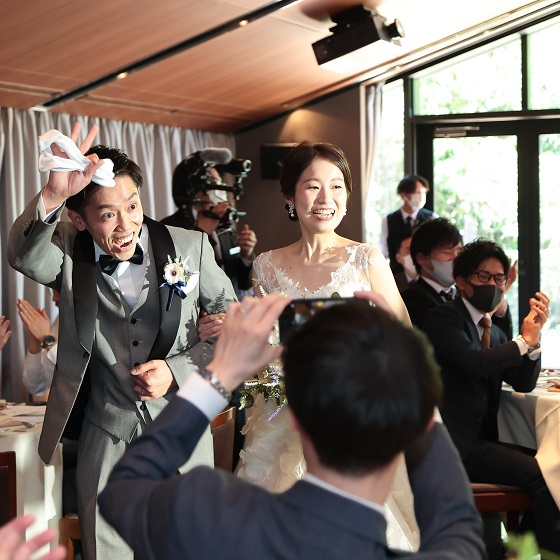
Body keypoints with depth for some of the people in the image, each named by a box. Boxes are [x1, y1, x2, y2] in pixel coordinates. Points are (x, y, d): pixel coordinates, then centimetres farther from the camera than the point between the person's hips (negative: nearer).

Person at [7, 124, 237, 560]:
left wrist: (179, 370, -12)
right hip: (105, 442, 0)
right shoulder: (68, 254, -6)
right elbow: (24, 255, -29)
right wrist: (52, 196, -48)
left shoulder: (191, 247, -7)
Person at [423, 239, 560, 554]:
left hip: (482, 440, 9)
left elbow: (524, 384, 14)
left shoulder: (494, 332, 19)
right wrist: (524, 341, -10)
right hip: (457, 444, -8)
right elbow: (475, 362, -23)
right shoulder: (445, 319, -5)